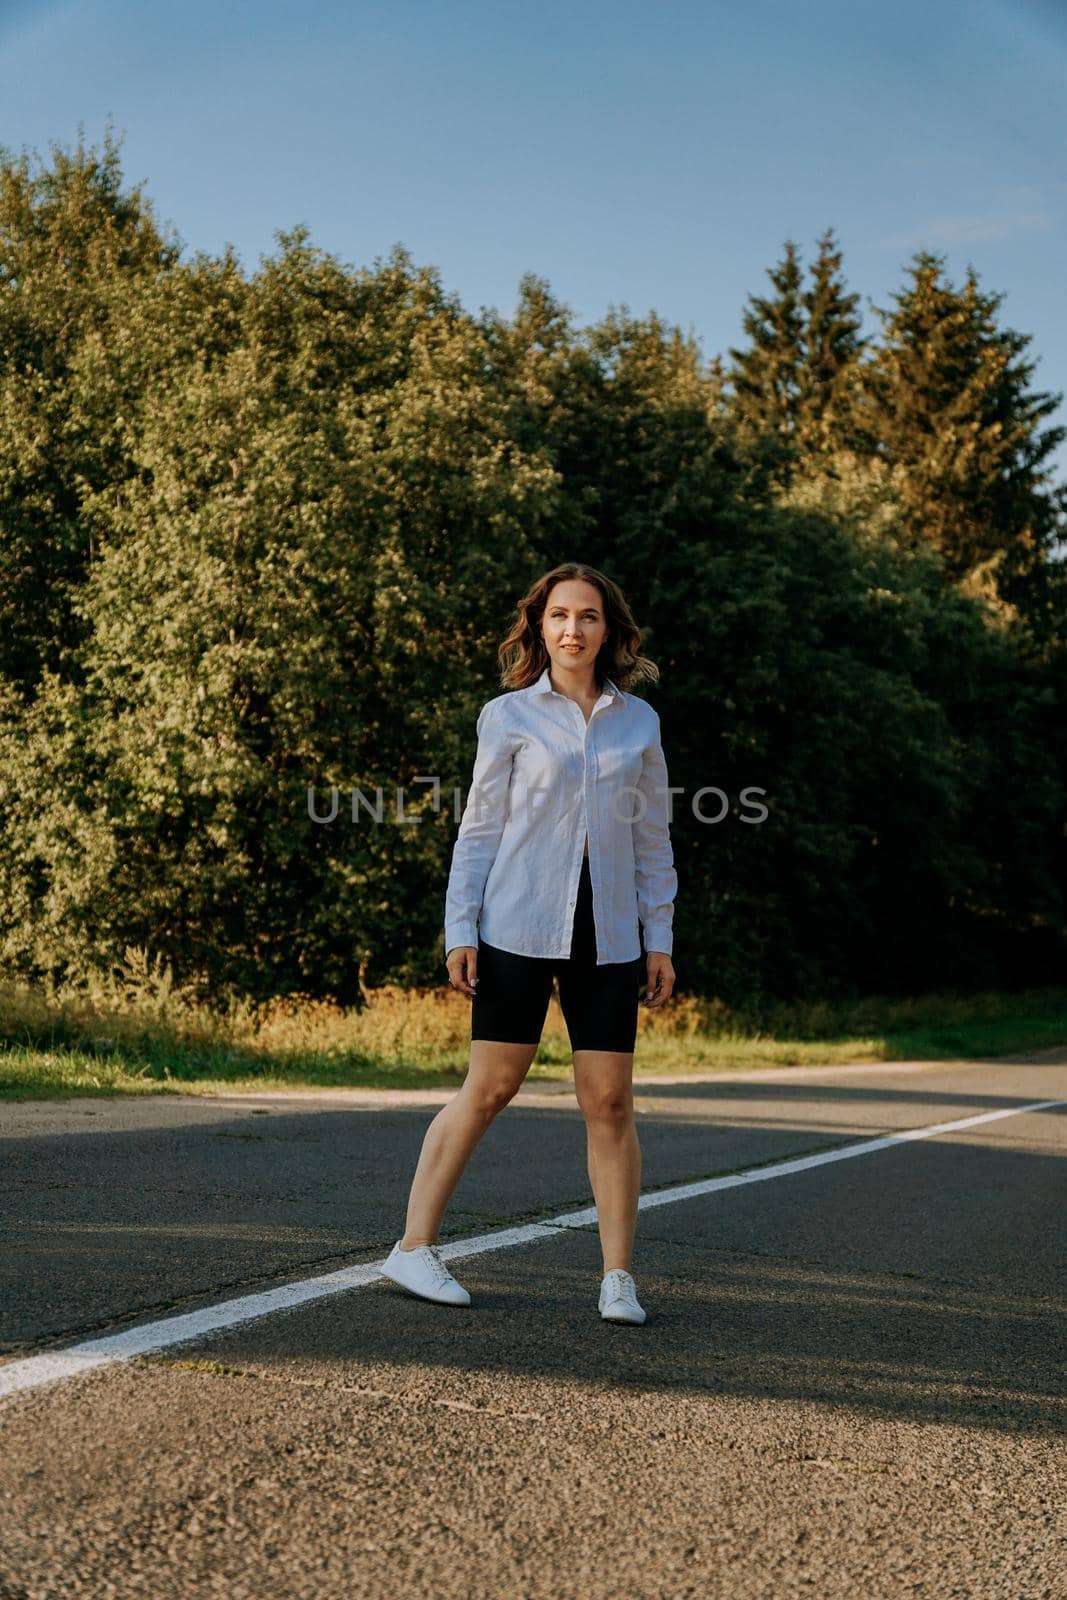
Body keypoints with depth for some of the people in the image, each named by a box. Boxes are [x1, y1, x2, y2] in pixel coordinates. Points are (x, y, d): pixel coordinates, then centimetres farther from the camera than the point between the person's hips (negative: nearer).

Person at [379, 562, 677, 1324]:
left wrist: (660, 939, 10)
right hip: (519, 927, -2)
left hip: (607, 937, 2)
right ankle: (415, 1247, 12)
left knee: (610, 1100, 0)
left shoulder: (639, 722, 10)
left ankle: (619, 1276, 9)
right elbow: (479, 829, 5)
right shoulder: (509, 717, 4)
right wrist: (460, 929, -2)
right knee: (490, 1088, 0)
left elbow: (653, 838, 14)